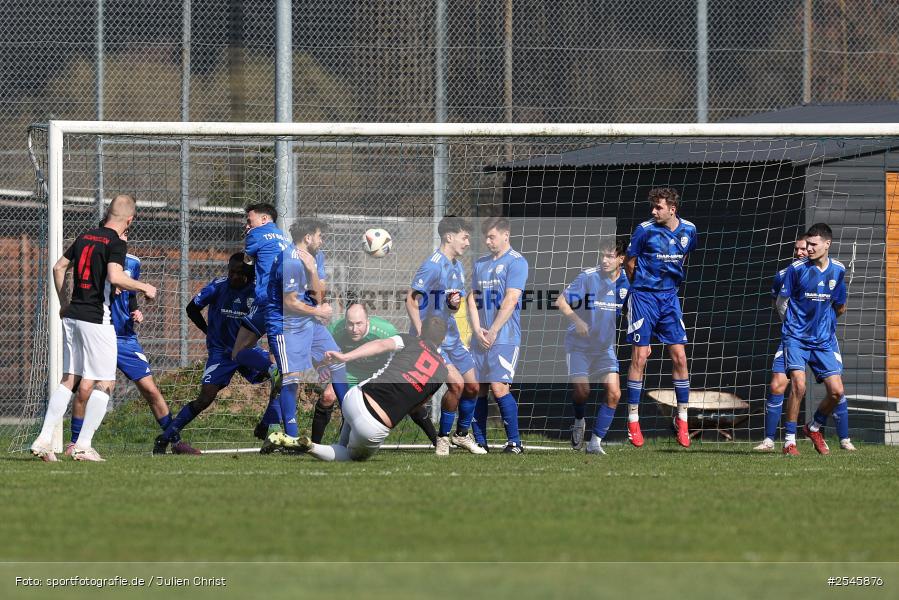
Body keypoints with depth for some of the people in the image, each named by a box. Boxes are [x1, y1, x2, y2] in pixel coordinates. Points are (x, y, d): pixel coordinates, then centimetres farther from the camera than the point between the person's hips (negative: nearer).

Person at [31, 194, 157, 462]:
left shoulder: (85, 237, 13)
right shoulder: (116, 243, -10)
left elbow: (59, 267, 19)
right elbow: (115, 277, -24)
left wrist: (63, 304, 27)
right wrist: (144, 287, -9)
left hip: (72, 316, 7)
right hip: (97, 319, -7)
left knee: (69, 379, 11)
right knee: (104, 383, 1)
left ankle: (44, 439, 1)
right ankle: (83, 446, -4)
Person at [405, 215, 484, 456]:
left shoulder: (458, 267, 12)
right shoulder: (433, 266, -17)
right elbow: (411, 300, -17)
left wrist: (455, 303, -5)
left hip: (451, 337, 9)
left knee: (472, 386, 9)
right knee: (456, 383, -20)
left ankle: (462, 434, 29)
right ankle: (443, 438, -3)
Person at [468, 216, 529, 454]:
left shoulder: (516, 262, -5)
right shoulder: (480, 264, 16)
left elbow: (510, 301, -12)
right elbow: (473, 298, 12)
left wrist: (492, 332, -13)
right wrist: (477, 330, -3)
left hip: (504, 337, -6)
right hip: (480, 339, 6)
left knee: (499, 387, -14)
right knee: (479, 389, 4)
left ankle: (515, 442, -7)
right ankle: (479, 441, 11)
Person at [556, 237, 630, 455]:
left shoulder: (626, 281, -6)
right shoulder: (588, 277, -17)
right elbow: (561, 301, -14)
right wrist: (576, 320, -28)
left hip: (606, 347, 3)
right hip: (579, 345, -3)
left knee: (614, 394, -10)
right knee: (582, 391, -13)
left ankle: (595, 442, -2)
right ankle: (579, 423, 21)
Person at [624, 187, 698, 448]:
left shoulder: (688, 230, 1)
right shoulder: (645, 230, -10)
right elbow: (630, 264, 1)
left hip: (670, 297, 3)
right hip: (643, 298, -3)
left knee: (679, 358, 0)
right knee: (639, 358, -5)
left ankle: (682, 418, 12)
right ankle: (633, 421, 2)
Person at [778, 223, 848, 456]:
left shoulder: (838, 270, 2)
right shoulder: (797, 268, -8)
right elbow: (781, 301, 3)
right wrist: (794, 324, 8)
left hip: (824, 340, 3)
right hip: (796, 337, -3)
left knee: (836, 391, -4)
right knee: (798, 386, -20)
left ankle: (814, 428, 24)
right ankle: (789, 440, -7)